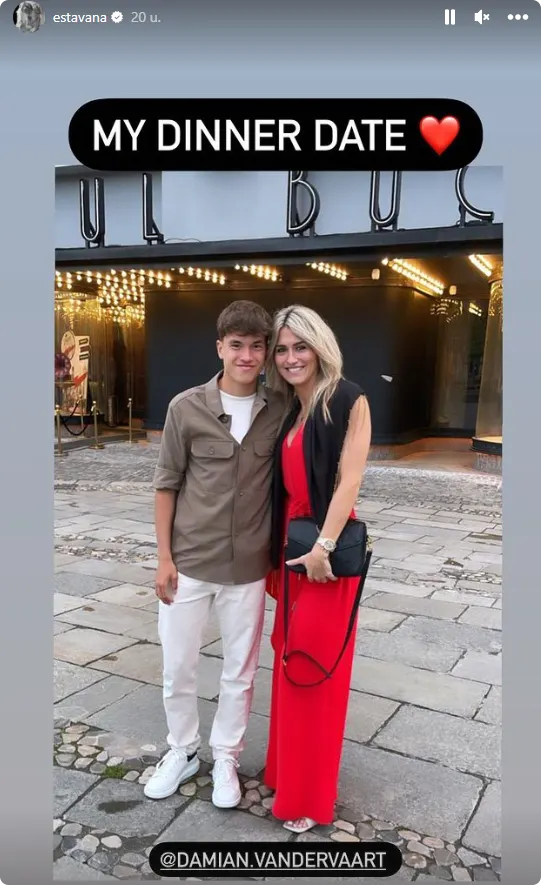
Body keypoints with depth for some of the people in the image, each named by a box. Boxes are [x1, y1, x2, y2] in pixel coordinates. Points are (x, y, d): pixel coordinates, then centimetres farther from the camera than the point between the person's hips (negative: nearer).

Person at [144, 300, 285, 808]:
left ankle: (225, 758, 38)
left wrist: (280, 552, 5)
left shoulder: (280, 412, -5)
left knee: (240, 671, 15)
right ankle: (181, 751, 39)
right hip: (188, 562, 0)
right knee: (177, 668, 14)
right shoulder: (186, 408, -8)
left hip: (248, 567, 1)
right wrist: (164, 557, -4)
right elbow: (167, 483, -2)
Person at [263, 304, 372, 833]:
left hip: (325, 549, -7)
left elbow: (349, 480, -17)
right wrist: (281, 547, 7)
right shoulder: (289, 410, 10)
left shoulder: (348, 401, -11)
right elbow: (286, 485, 9)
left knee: (314, 668, 3)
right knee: (290, 662, 17)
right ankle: (287, 770, 37)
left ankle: (310, 796, 22)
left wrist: (323, 545, -21)